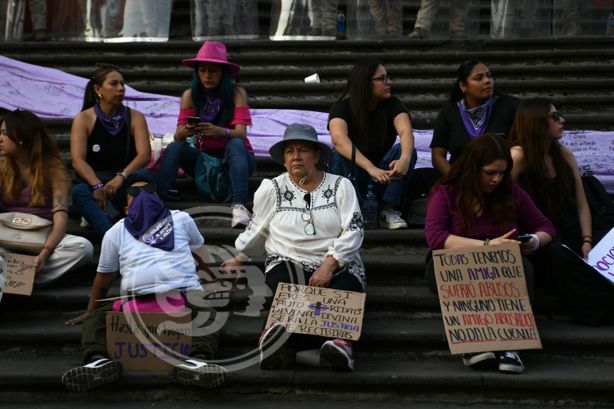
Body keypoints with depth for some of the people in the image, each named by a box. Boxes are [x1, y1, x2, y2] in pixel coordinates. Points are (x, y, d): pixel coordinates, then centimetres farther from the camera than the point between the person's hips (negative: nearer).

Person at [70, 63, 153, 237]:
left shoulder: (135, 117, 3)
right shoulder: (83, 119, -1)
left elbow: (144, 154, -11)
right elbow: (77, 160, -12)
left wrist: (121, 177, -29)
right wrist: (97, 186, -30)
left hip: (125, 185, 1)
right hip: (93, 181, -1)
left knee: (145, 175, -30)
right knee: (79, 191, -35)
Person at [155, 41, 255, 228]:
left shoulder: (236, 93, -10)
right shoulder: (190, 95, -2)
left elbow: (241, 133, -21)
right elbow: (178, 135, -10)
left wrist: (218, 131, -44)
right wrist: (184, 132, -36)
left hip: (234, 157, -2)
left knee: (236, 144, -34)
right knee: (174, 148, -23)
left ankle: (239, 206, -50)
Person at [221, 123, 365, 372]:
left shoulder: (340, 186, 8)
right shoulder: (272, 189, 11)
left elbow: (353, 230, -2)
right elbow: (257, 230, 24)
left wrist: (328, 266, -13)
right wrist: (239, 260, 30)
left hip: (338, 267, 1)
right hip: (288, 265, 0)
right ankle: (337, 341, -58)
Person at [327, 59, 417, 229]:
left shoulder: (392, 104, -7)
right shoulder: (343, 107, -15)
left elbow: (406, 131, -27)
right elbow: (338, 139, -36)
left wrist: (405, 159, -50)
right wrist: (371, 168, -49)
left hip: (384, 171, 2)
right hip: (351, 172, -2)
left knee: (406, 149, -25)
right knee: (341, 155, -33)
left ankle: (389, 211, -24)